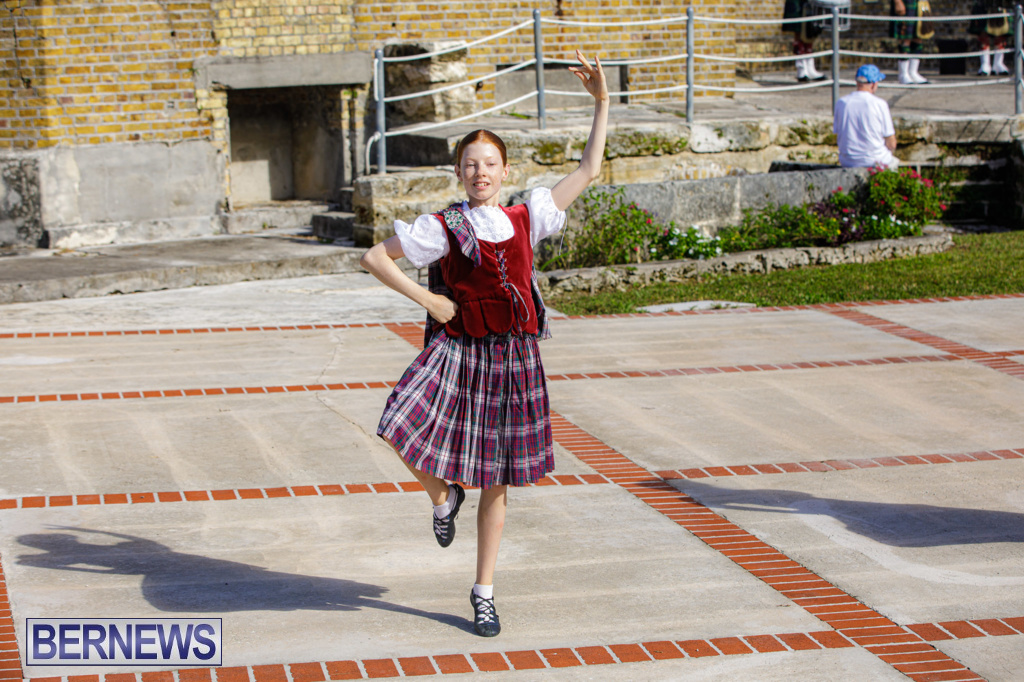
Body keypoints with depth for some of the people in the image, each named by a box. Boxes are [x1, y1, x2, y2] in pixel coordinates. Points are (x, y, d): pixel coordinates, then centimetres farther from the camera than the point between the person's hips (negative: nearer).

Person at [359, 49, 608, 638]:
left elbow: (588, 171, 9)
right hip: (457, 353, -2)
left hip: (513, 359, 2)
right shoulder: (442, 229, -3)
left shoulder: (526, 219, 5)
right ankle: (443, 498, 8)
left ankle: (484, 593, 20)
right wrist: (427, 300, -5)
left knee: (496, 483, 7)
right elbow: (373, 258, 0)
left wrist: (602, 102, 4)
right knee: (407, 435, -26)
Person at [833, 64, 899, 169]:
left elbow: (838, 138, 5)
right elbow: (891, 144, -9)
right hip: (876, 161, -4)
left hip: (847, 163, 4)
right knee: (894, 161, 31)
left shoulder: (841, 102, -3)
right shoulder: (880, 104, -14)